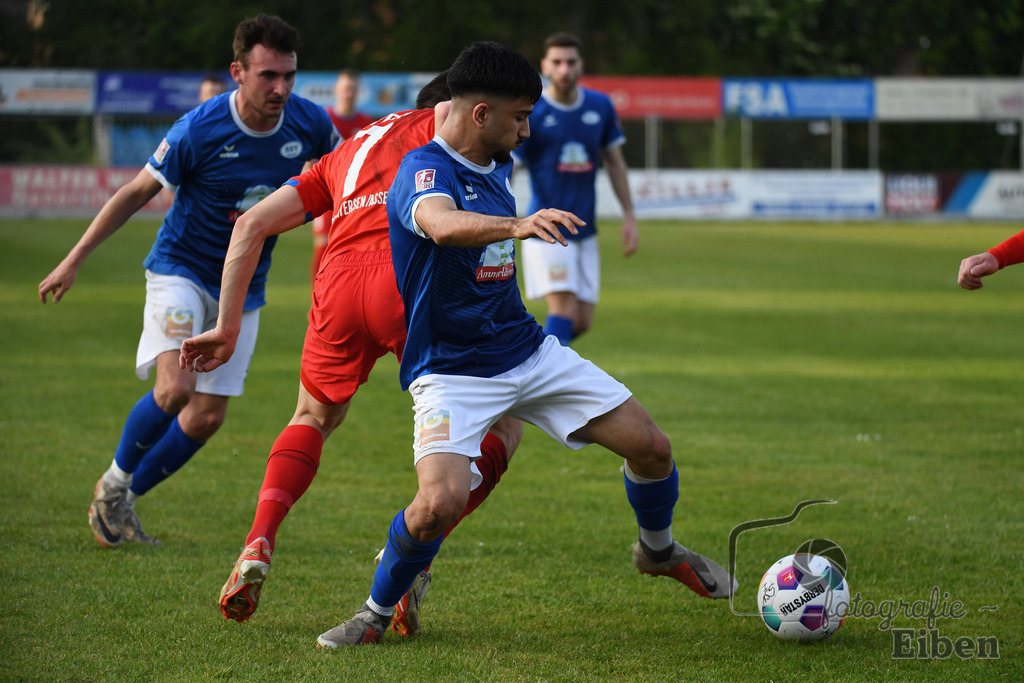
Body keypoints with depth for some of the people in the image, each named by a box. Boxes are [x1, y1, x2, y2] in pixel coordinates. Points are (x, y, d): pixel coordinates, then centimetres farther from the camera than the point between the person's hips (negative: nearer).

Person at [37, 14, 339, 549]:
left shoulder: (310, 124, -12)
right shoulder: (199, 130, -22)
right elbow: (137, 192, -9)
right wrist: (74, 260, -6)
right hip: (181, 269, -4)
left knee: (206, 417, 2)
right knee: (175, 388, -25)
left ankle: (122, 503, 22)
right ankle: (113, 483, 1)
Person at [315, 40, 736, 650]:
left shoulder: (497, 164, 6)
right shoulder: (424, 169, -20)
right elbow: (443, 225, -46)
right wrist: (517, 224, -61)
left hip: (526, 349, 7)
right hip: (450, 368, -7)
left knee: (652, 448, 2)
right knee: (441, 503, -29)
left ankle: (659, 550, 34)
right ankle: (378, 612, -2)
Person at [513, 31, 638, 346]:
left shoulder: (600, 106, 5)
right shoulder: (530, 114, -9)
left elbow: (615, 163, 15)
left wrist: (629, 216, 11)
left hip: (585, 231, 5)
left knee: (583, 321, 4)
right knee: (564, 309, -19)